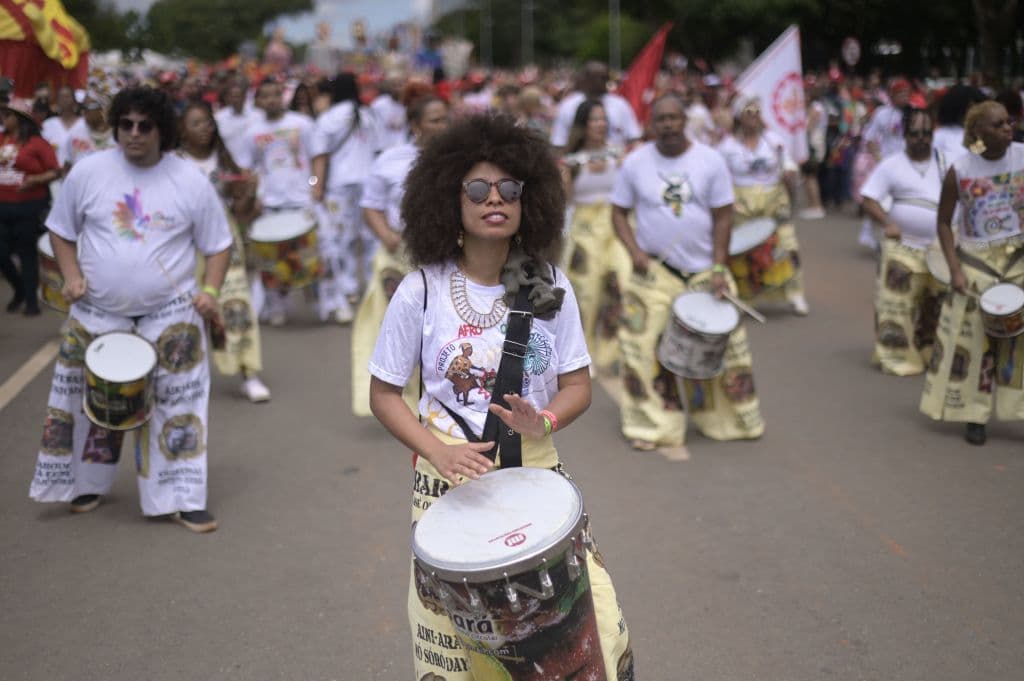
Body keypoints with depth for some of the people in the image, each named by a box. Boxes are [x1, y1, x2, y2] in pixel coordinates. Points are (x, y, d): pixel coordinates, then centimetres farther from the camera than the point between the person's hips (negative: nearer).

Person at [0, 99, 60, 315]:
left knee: (26, 252, 4)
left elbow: (55, 172, -8)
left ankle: (31, 299, 16)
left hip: (29, 207, -5)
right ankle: (19, 289, 30)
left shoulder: (37, 143, -8)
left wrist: (35, 180, -22)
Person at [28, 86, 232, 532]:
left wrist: (211, 289, -11)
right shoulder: (88, 172, -4)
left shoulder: (190, 180, -5)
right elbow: (61, 230, 9)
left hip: (171, 313, -1)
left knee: (179, 403, -1)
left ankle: (183, 499, 8)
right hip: (98, 312, 1)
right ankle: (88, 484, 32)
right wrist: (71, 275, -6)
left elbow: (218, 244, 3)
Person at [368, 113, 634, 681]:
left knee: (595, 623, -7)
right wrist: (437, 450, -17)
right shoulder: (420, 292, -8)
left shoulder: (549, 288, -2)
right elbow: (383, 393, -1)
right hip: (450, 479, -1)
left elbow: (577, 385, 3)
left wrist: (544, 420, -19)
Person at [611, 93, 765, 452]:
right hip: (654, 272, 0)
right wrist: (634, 250, -12)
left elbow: (722, 216, -2)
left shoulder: (710, 160, -4)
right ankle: (653, 426, 7)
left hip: (704, 270, 1)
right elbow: (619, 212, 3)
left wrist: (719, 268, -9)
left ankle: (735, 420, 24)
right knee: (646, 346, -4)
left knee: (723, 343, 7)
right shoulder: (636, 162, -3)